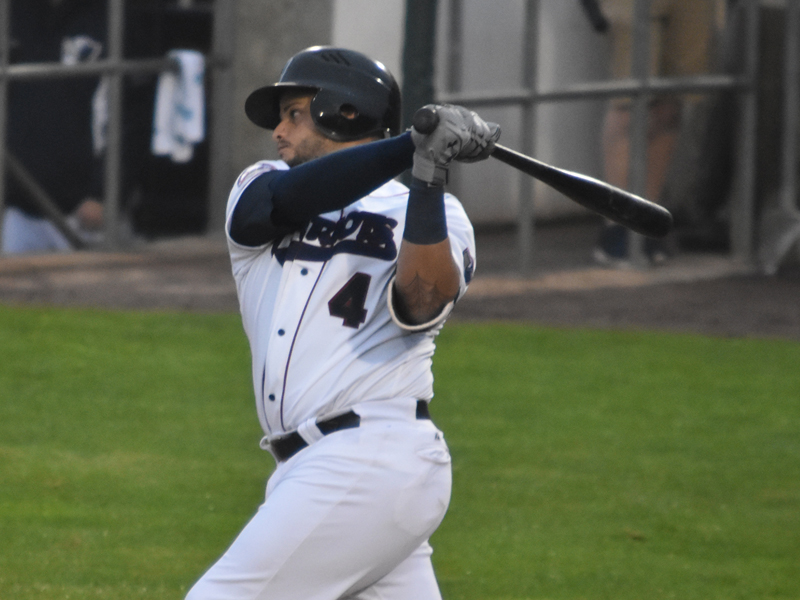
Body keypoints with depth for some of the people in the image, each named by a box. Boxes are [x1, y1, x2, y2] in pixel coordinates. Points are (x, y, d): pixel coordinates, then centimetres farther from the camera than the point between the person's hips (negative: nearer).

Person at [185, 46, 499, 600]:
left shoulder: (433, 214, 3)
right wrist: (412, 146, -18)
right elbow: (285, 201, -8)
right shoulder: (257, 190, 17)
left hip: (372, 464, -6)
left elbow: (421, 303, -18)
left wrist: (429, 179, -26)